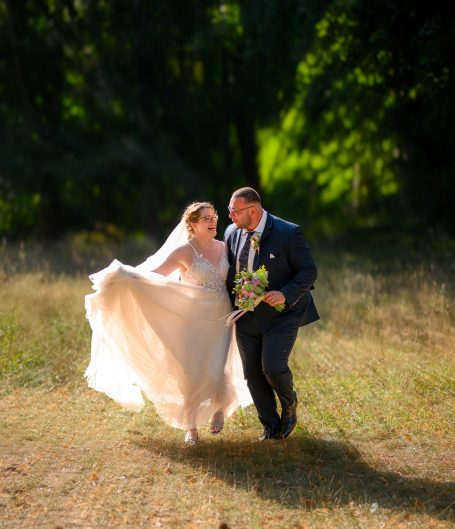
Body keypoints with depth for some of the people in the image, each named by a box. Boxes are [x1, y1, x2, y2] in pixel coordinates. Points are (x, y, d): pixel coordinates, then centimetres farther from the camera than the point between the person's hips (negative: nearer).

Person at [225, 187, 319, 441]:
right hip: (247, 317, 5)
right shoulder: (232, 233, 2)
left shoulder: (289, 232, -15)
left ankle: (289, 404, 15)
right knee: (252, 373, 5)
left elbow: (309, 271, -12)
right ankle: (272, 427, 20)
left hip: (280, 315, -5)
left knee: (273, 367, -18)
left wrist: (286, 294, -26)